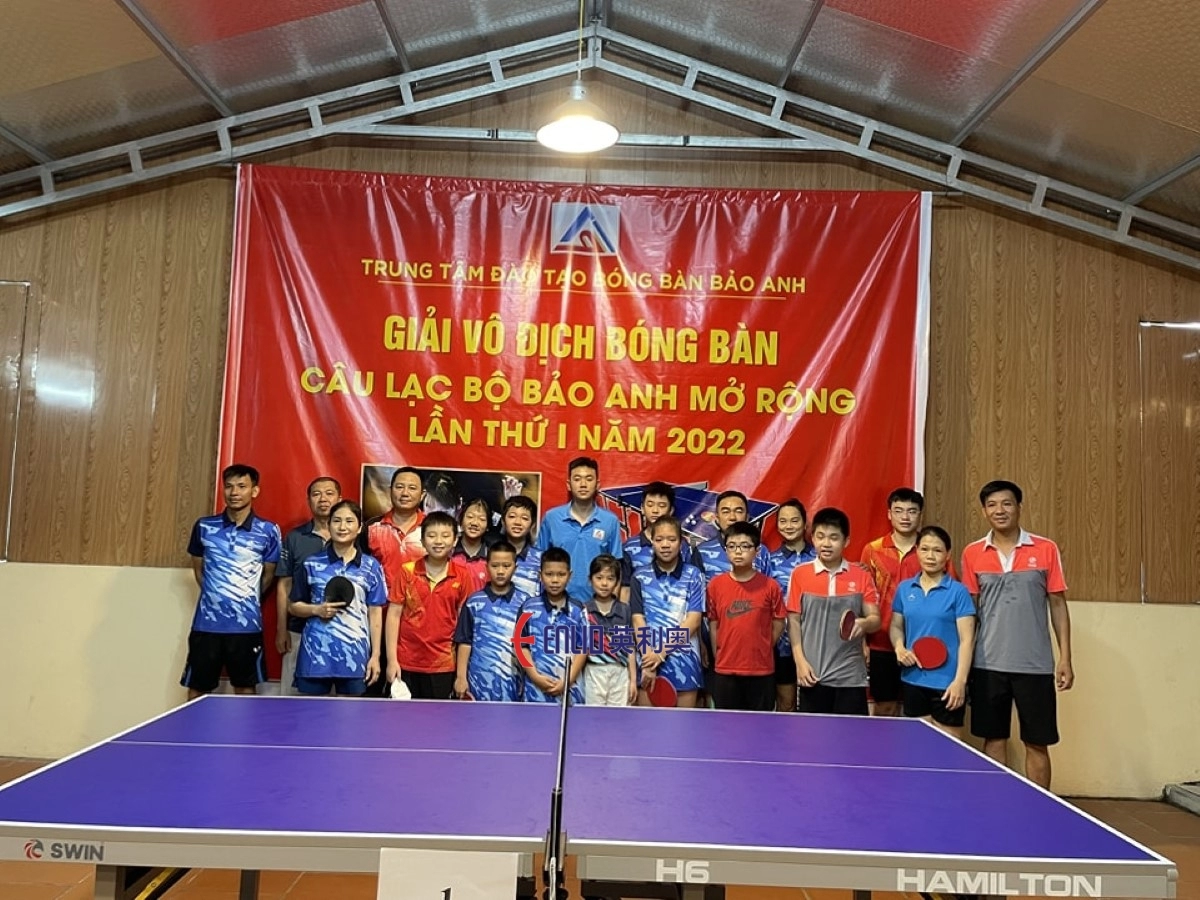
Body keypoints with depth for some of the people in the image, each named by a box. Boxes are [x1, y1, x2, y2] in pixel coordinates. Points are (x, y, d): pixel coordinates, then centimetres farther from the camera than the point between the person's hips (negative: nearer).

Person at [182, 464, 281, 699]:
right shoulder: (204, 526, 2)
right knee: (196, 691, 9)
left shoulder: (268, 531, -3)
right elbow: (198, 568, 14)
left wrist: (247, 599, 9)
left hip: (246, 625, -1)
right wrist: (215, 595, 11)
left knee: (245, 690, 10)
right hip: (207, 623, 1)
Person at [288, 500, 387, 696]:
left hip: (354, 654, 0)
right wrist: (317, 609, -13)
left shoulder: (371, 566, 2)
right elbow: (293, 606, 7)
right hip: (316, 651, 0)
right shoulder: (311, 563, 1)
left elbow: (375, 613, 4)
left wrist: (375, 655, 1)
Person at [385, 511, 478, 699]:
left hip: (443, 664, 0)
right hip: (406, 662, 0)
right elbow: (394, 615, -1)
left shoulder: (463, 576, -2)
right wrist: (392, 660, -6)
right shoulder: (407, 572, -3)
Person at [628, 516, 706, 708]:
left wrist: (661, 652, -12)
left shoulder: (694, 575, 2)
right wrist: (648, 661, -12)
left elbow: (693, 621, -5)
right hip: (648, 659, 0)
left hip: (684, 663, 0)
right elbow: (638, 620, -1)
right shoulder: (640, 576, 3)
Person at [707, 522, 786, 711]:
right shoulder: (715, 585, -1)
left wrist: (762, 651, 3)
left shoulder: (770, 586, -5)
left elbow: (778, 623, 3)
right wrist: (719, 657, 3)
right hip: (725, 671, 1)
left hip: (762, 670, -1)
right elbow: (713, 624, 4)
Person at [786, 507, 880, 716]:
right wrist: (800, 661, -5)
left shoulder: (862, 576, 2)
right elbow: (794, 621, 3)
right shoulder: (800, 574, 2)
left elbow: (875, 620, 2)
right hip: (813, 674, 0)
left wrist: (863, 623, -22)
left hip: (850, 676, 0)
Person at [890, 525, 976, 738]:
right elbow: (896, 626, 16)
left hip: (946, 683, -4)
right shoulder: (904, 588, 6)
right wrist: (899, 647, -5)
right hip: (912, 680, 4)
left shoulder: (958, 592, -6)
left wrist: (960, 680, -16)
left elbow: (966, 639, -8)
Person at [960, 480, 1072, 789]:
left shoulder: (1046, 549, -1)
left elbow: (1058, 605, 2)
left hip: (1035, 665, -1)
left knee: (1037, 743, 7)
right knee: (993, 740, 10)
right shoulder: (972, 553, 2)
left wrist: (1065, 658, -2)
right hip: (988, 664, 1)